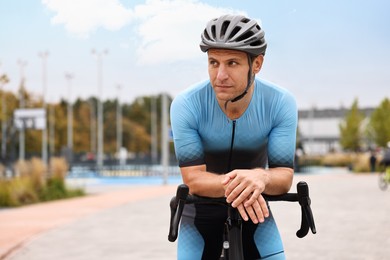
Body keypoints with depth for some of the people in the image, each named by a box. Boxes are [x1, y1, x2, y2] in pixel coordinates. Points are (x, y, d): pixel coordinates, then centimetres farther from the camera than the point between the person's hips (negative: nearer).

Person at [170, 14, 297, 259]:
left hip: (254, 207, 1)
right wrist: (232, 184, -45)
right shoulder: (186, 105, -24)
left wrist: (260, 177, -45)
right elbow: (194, 179, -24)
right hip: (201, 209, -1)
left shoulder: (281, 103, -21)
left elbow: (284, 176, -21)